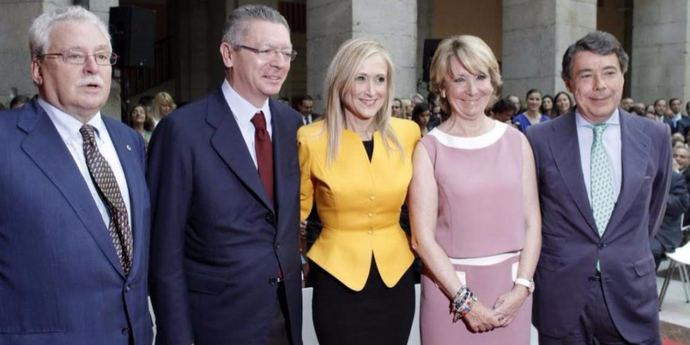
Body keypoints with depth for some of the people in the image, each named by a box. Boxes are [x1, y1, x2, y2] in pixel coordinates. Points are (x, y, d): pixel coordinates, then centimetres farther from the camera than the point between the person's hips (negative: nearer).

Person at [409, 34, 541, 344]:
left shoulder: (516, 141, 3)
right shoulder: (429, 149, -6)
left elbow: (532, 223, 4)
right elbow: (422, 238, -9)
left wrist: (522, 287, -7)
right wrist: (465, 300, -11)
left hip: (511, 288, 3)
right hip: (450, 287, -2)